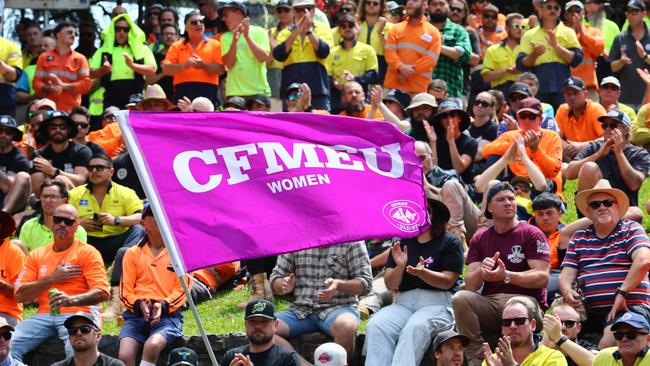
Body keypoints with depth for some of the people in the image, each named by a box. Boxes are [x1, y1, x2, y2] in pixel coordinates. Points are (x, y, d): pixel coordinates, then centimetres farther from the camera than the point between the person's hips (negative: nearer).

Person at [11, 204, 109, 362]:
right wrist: (52, 279, -3)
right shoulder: (36, 255, 17)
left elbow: (102, 293, -8)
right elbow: (20, 295, 8)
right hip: (44, 314, 4)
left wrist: (72, 300, -26)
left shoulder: (88, 253, 5)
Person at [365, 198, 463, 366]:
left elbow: (447, 282, -3)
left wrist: (421, 272, -19)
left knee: (415, 327, -37)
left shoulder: (450, 242, 6)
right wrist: (400, 267, -8)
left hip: (437, 303, -4)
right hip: (404, 302, 4)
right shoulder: (402, 242, 18)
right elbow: (390, 285, 13)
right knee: (376, 326, -27)